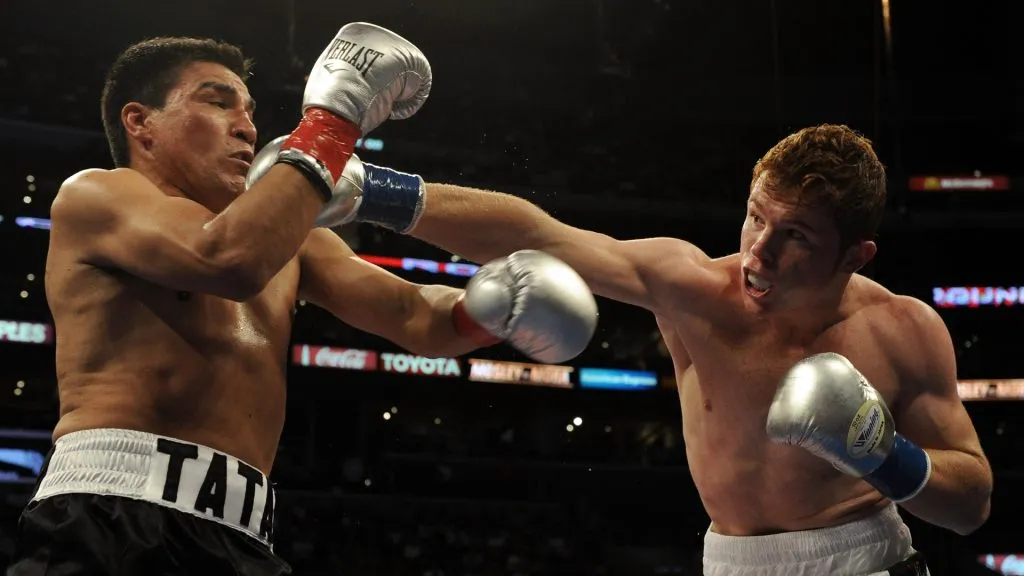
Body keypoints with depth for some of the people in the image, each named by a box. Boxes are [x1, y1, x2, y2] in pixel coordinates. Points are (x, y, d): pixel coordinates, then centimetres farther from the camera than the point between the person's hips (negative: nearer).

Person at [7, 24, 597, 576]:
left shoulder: (286, 238, 23)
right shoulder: (93, 196, 3)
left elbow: (414, 316, 16)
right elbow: (229, 260, -16)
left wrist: (489, 308, -6)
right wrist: (335, 117, -7)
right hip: (110, 521, -6)